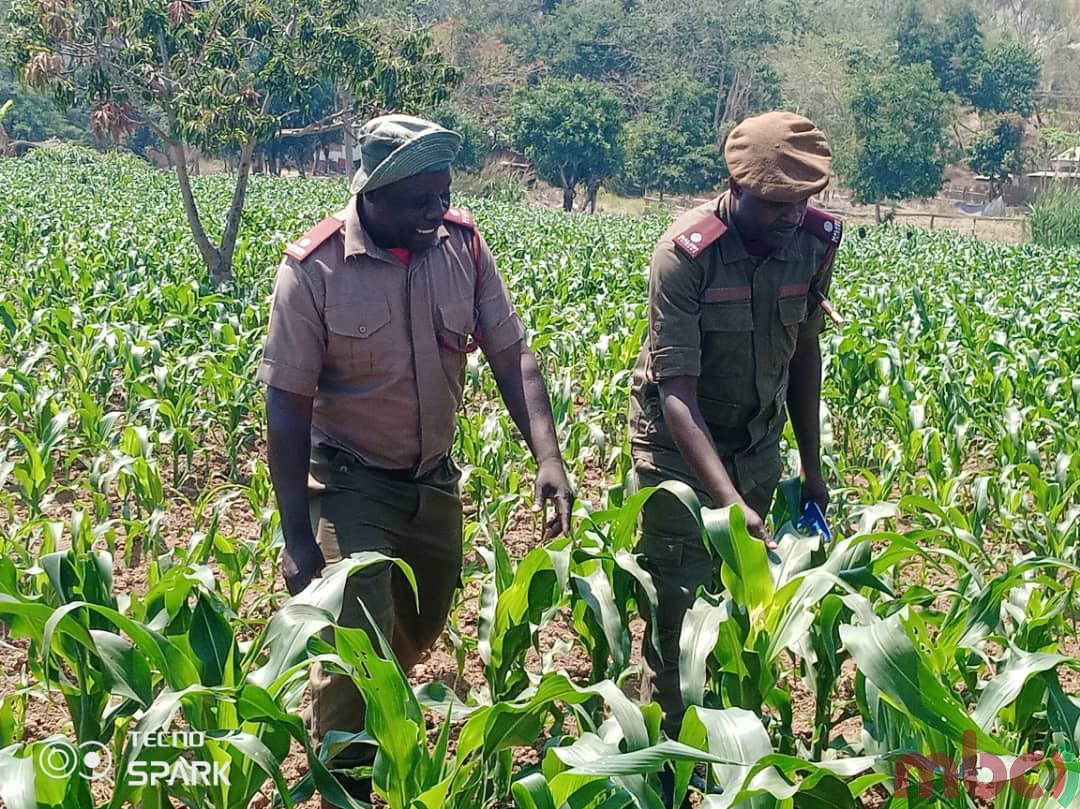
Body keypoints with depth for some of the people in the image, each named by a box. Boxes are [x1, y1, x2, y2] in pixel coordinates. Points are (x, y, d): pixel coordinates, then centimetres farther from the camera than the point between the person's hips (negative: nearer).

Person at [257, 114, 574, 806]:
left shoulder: (464, 244, -11)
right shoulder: (313, 269, -22)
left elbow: (512, 354, -8)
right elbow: (288, 404, -17)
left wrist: (548, 455, -24)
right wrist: (297, 536, -18)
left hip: (435, 477, 5)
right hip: (352, 482, -5)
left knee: (423, 627, 22)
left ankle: (374, 715, 55)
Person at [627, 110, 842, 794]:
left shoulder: (816, 242, -11)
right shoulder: (685, 253, -26)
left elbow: (804, 351, 4)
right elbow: (677, 392, -30)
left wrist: (812, 464, 7)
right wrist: (730, 500, -41)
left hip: (759, 445, 4)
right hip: (679, 447, -4)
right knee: (679, 609, -1)